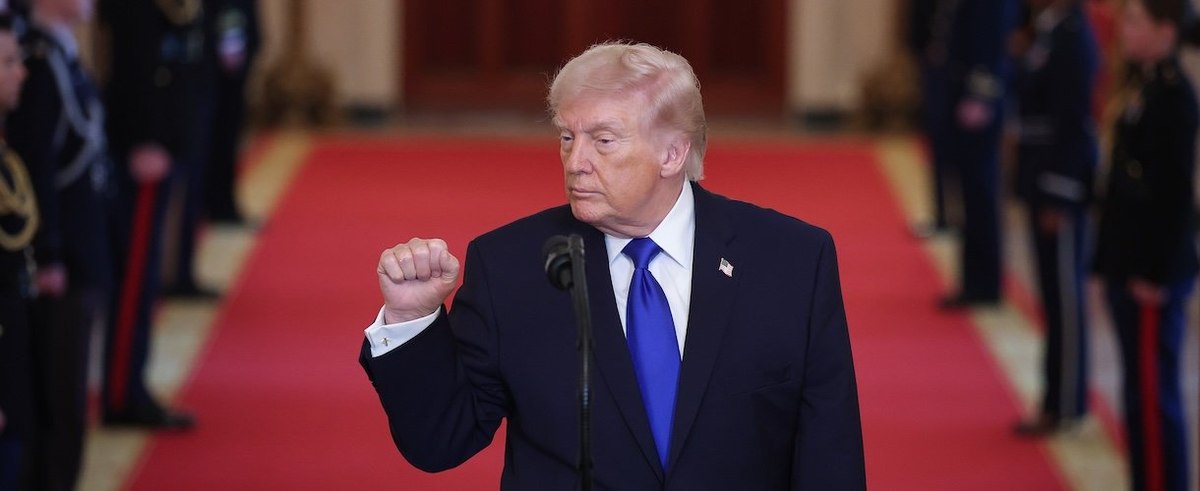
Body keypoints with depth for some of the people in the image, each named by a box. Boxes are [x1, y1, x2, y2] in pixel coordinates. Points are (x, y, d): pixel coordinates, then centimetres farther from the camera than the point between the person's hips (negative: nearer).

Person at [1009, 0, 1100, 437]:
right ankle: (1059, 398, 22)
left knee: (1063, 293, 0)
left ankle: (1065, 404, 8)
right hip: (1041, 175, 9)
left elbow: (1074, 120, -20)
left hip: (1062, 179, -9)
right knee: (1055, 292, 14)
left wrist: (1058, 197, -18)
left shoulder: (1072, 36, -18)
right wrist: (1034, 186, 14)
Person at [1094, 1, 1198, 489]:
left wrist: (1157, 274, -18)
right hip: (1131, 265, 9)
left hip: (1153, 272, -9)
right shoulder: (1143, 86, 10)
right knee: (1142, 392, 15)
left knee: (1152, 394, -3)